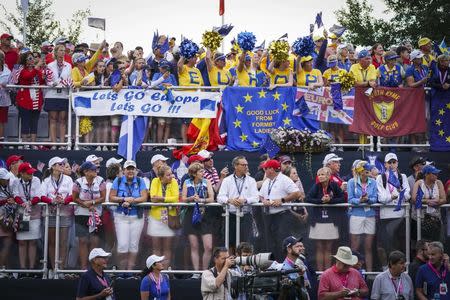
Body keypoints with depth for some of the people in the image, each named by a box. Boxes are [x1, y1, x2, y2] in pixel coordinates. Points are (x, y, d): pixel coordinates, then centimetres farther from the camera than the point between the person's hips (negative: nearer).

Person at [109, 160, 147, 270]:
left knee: (134, 244, 2)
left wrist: (132, 201, -20)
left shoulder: (140, 181, 4)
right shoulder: (118, 181, 3)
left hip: (137, 217, 1)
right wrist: (124, 199, -17)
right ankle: (122, 270, 3)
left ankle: (130, 269, 9)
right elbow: (111, 197, -2)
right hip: (121, 216, -1)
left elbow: (144, 198, -6)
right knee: (123, 244, -8)